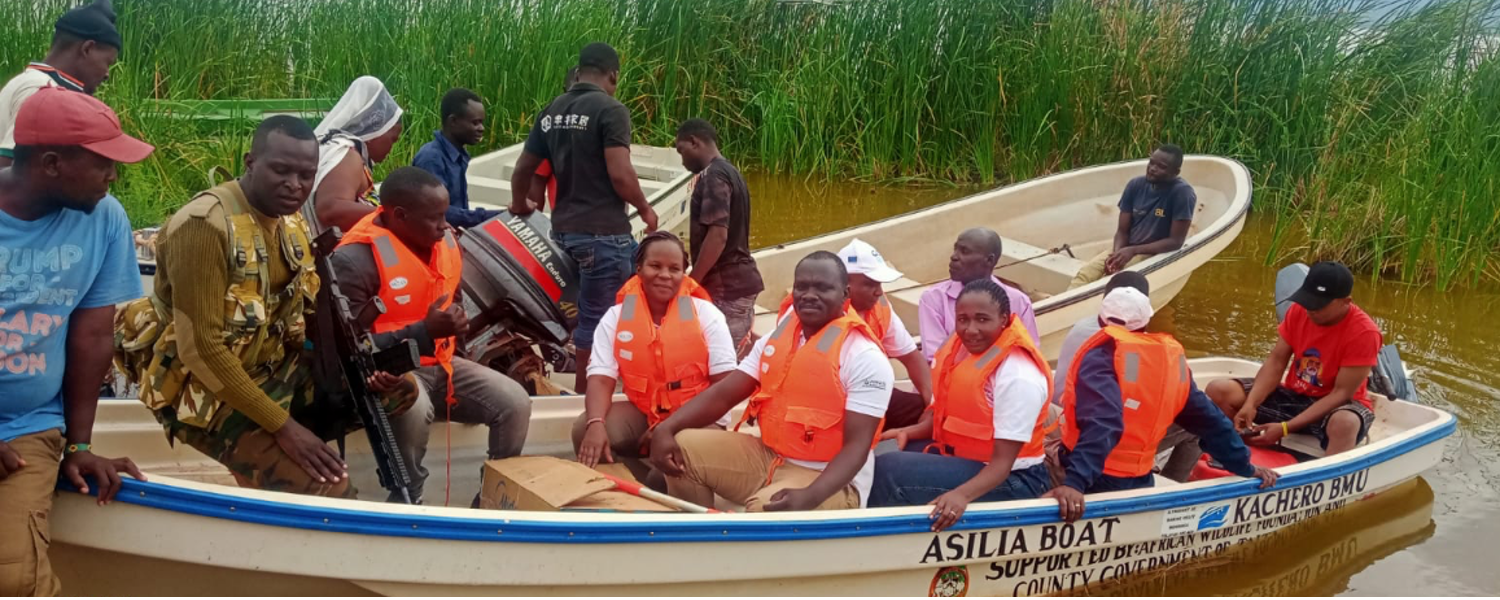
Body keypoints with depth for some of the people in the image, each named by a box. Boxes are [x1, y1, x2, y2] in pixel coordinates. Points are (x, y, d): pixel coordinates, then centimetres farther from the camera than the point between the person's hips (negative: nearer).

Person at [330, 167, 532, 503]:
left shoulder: (446, 241, 4)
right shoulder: (356, 259, -21)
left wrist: (456, 323, 6)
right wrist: (425, 331, -28)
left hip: (439, 362, 7)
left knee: (515, 402, -9)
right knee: (415, 407, -40)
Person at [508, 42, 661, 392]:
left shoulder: (551, 111, 11)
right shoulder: (610, 110, -12)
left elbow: (522, 169, 17)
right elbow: (619, 173, -21)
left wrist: (520, 205, 36)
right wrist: (645, 209, -3)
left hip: (565, 228, 8)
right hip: (602, 230, -8)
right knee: (596, 319, 0)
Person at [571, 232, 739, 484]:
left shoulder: (706, 314, -5)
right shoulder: (615, 317, 0)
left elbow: (725, 382, -9)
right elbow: (601, 379, -9)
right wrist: (596, 424, -33)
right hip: (642, 413, 3)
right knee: (584, 431, -24)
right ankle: (655, 489, -13)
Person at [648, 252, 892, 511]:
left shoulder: (865, 359, -17)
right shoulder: (776, 339, 5)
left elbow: (857, 447, -22)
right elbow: (723, 394, 5)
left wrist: (809, 497, -38)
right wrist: (666, 428, -12)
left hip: (829, 479, -7)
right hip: (769, 456, 7)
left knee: (765, 509, -35)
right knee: (683, 448, -3)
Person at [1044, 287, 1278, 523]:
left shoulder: (1101, 355, -13)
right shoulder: (1171, 359, 6)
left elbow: (1100, 423, -29)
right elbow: (1208, 420, 13)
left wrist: (1075, 481, -38)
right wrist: (1244, 467, 24)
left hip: (1096, 480, -6)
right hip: (1140, 482, 6)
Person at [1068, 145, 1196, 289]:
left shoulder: (1183, 193, -16)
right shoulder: (1135, 185, -1)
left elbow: (1176, 241, -18)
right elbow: (1122, 231, 2)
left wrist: (1133, 250, -23)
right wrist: (1116, 254, -20)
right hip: (1126, 250, 5)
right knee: (1084, 275, -21)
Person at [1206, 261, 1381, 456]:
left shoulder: (1364, 332, -22)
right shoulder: (1299, 310, -6)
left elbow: (1341, 394, -23)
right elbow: (1276, 361, -4)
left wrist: (1286, 428, -30)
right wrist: (1250, 404, -23)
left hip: (1338, 405, -5)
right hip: (1294, 395, 5)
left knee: (1344, 423, -44)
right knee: (1219, 391, -13)